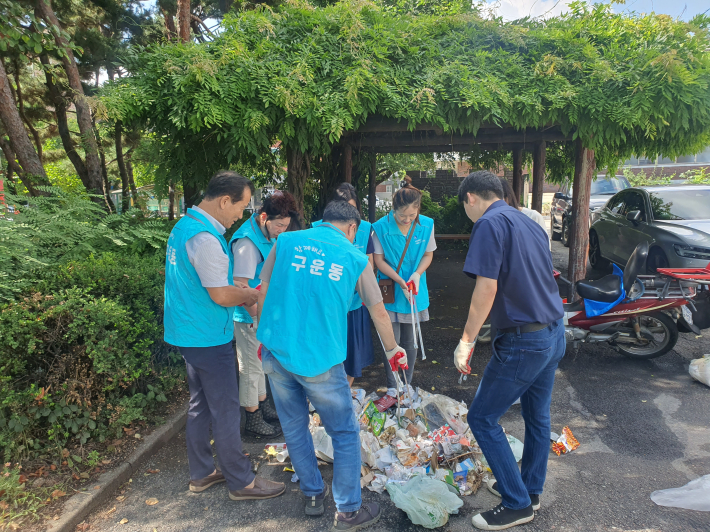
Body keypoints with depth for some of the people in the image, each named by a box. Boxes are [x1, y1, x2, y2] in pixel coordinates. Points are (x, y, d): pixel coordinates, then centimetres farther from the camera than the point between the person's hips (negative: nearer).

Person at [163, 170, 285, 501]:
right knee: (225, 410, 3)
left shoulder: (184, 225, 8)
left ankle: (201, 473, 34)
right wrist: (252, 294, -6)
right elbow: (222, 296, -24)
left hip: (187, 331, 10)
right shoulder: (204, 239, -25)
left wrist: (237, 290, 10)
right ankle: (241, 482, 18)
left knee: (200, 404, 19)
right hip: (207, 337, -10)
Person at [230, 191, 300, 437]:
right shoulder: (247, 241, -26)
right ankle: (253, 420, 20)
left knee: (260, 361, 22)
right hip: (250, 316, -9)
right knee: (251, 366, 5)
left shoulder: (268, 235, 4)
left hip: (263, 311, 9)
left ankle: (263, 406, 39)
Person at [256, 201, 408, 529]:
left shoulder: (286, 241, 8)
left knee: (294, 428, 20)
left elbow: (263, 293, 9)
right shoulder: (355, 258, 3)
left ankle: (313, 495, 36)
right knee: (345, 434, 13)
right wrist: (393, 351, 26)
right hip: (319, 359, -3)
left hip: (276, 353, 4)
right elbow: (378, 312, 11)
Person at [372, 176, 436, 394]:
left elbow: (428, 254, 5)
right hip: (390, 292, -2)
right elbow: (379, 260, -8)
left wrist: (417, 274, -14)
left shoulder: (426, 225, -7)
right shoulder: (381, 227, -15)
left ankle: (406, 386, 28)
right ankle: (392, 387, 16)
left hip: (415, 292, 3)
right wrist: (400, 281, -18)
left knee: (409, 341, 12)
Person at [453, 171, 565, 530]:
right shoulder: (527, 222, 12)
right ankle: (531, 490, 38)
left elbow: (487, 288, -22)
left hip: (523, 341, -9)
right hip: (554, 333, 9)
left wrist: (467, 341, -17)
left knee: (482, 418, 4)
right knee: (537, 415, 21)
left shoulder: (489, 224, -14)